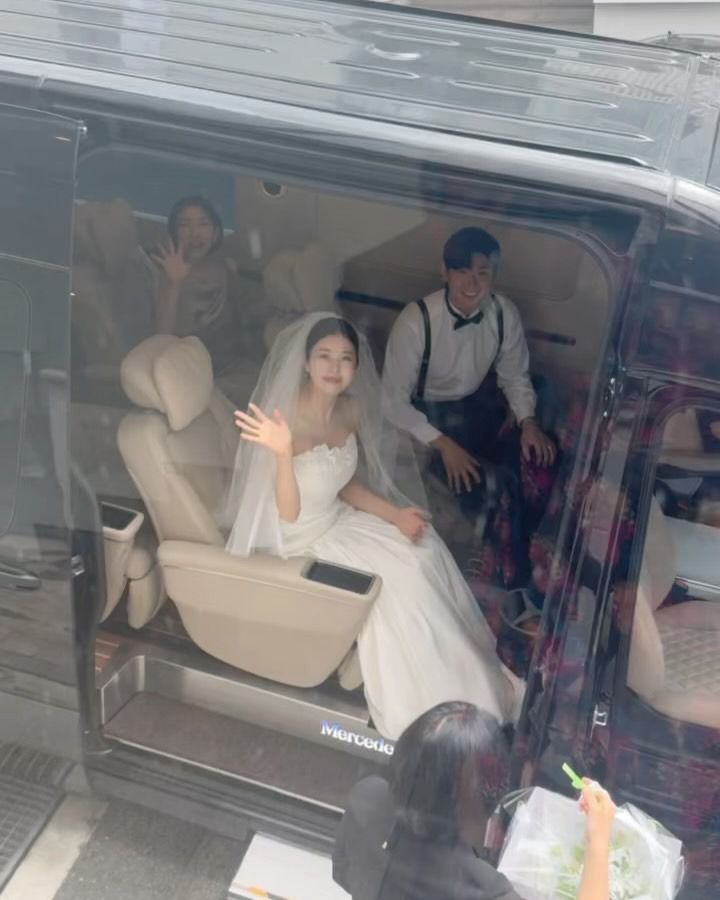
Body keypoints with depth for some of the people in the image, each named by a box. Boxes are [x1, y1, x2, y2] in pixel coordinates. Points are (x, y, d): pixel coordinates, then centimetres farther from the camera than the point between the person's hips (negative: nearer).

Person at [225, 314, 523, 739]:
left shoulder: (350, 410, -4)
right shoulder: (287, 420, -26)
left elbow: (347, 484, 8)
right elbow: (288, 514, -25)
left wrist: (395, 514, -6)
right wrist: (283, 454, -41)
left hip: (338, 520, 7)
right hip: (299, 542, -7)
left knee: (423, 550, -7)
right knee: (400, 579, -15)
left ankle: (459, 680, 8)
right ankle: (432, 707, 4)